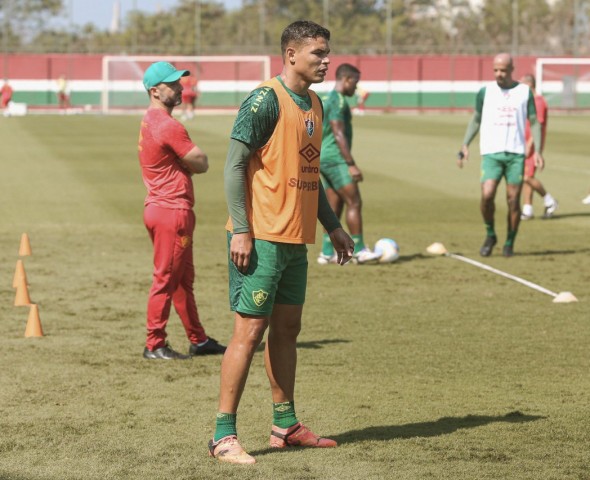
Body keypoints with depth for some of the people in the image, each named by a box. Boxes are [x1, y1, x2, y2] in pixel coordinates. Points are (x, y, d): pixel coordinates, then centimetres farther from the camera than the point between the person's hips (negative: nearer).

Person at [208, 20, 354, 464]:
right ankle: (224, 435, -3)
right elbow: (235, 165, -14)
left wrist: (333, 226, 21)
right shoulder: (266, 100, -13)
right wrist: (240, 231, -19)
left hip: (295, 240, 9)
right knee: (250, 330, -7)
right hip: (261, 239, -9)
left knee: (287, 328, 13)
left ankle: (285, 425, 23)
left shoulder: (314, 105, 14)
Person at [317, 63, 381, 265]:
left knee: (335, 207, 10)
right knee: (354, 203, -8)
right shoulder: (338, 101, -13)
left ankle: (327, 253, 9)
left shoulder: (327, 99, 18)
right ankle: (359, 251, -7)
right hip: (336, 159, -10)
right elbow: (339, 135, -20)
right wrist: (351, 165, -20)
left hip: (324, 158, 10)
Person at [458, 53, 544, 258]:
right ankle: (490, 235, 6)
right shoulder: (485, 92, 7)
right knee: (487, 195, -17)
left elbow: (534, 122, 10)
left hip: (516, 153, 0)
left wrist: (537, 150, -1)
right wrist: (465, 145, 6)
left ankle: (509, 244, 12)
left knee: (513, 199, -3)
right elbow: (476, 119, 16)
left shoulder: (525, 92, 7)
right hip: (491, 153, 0)